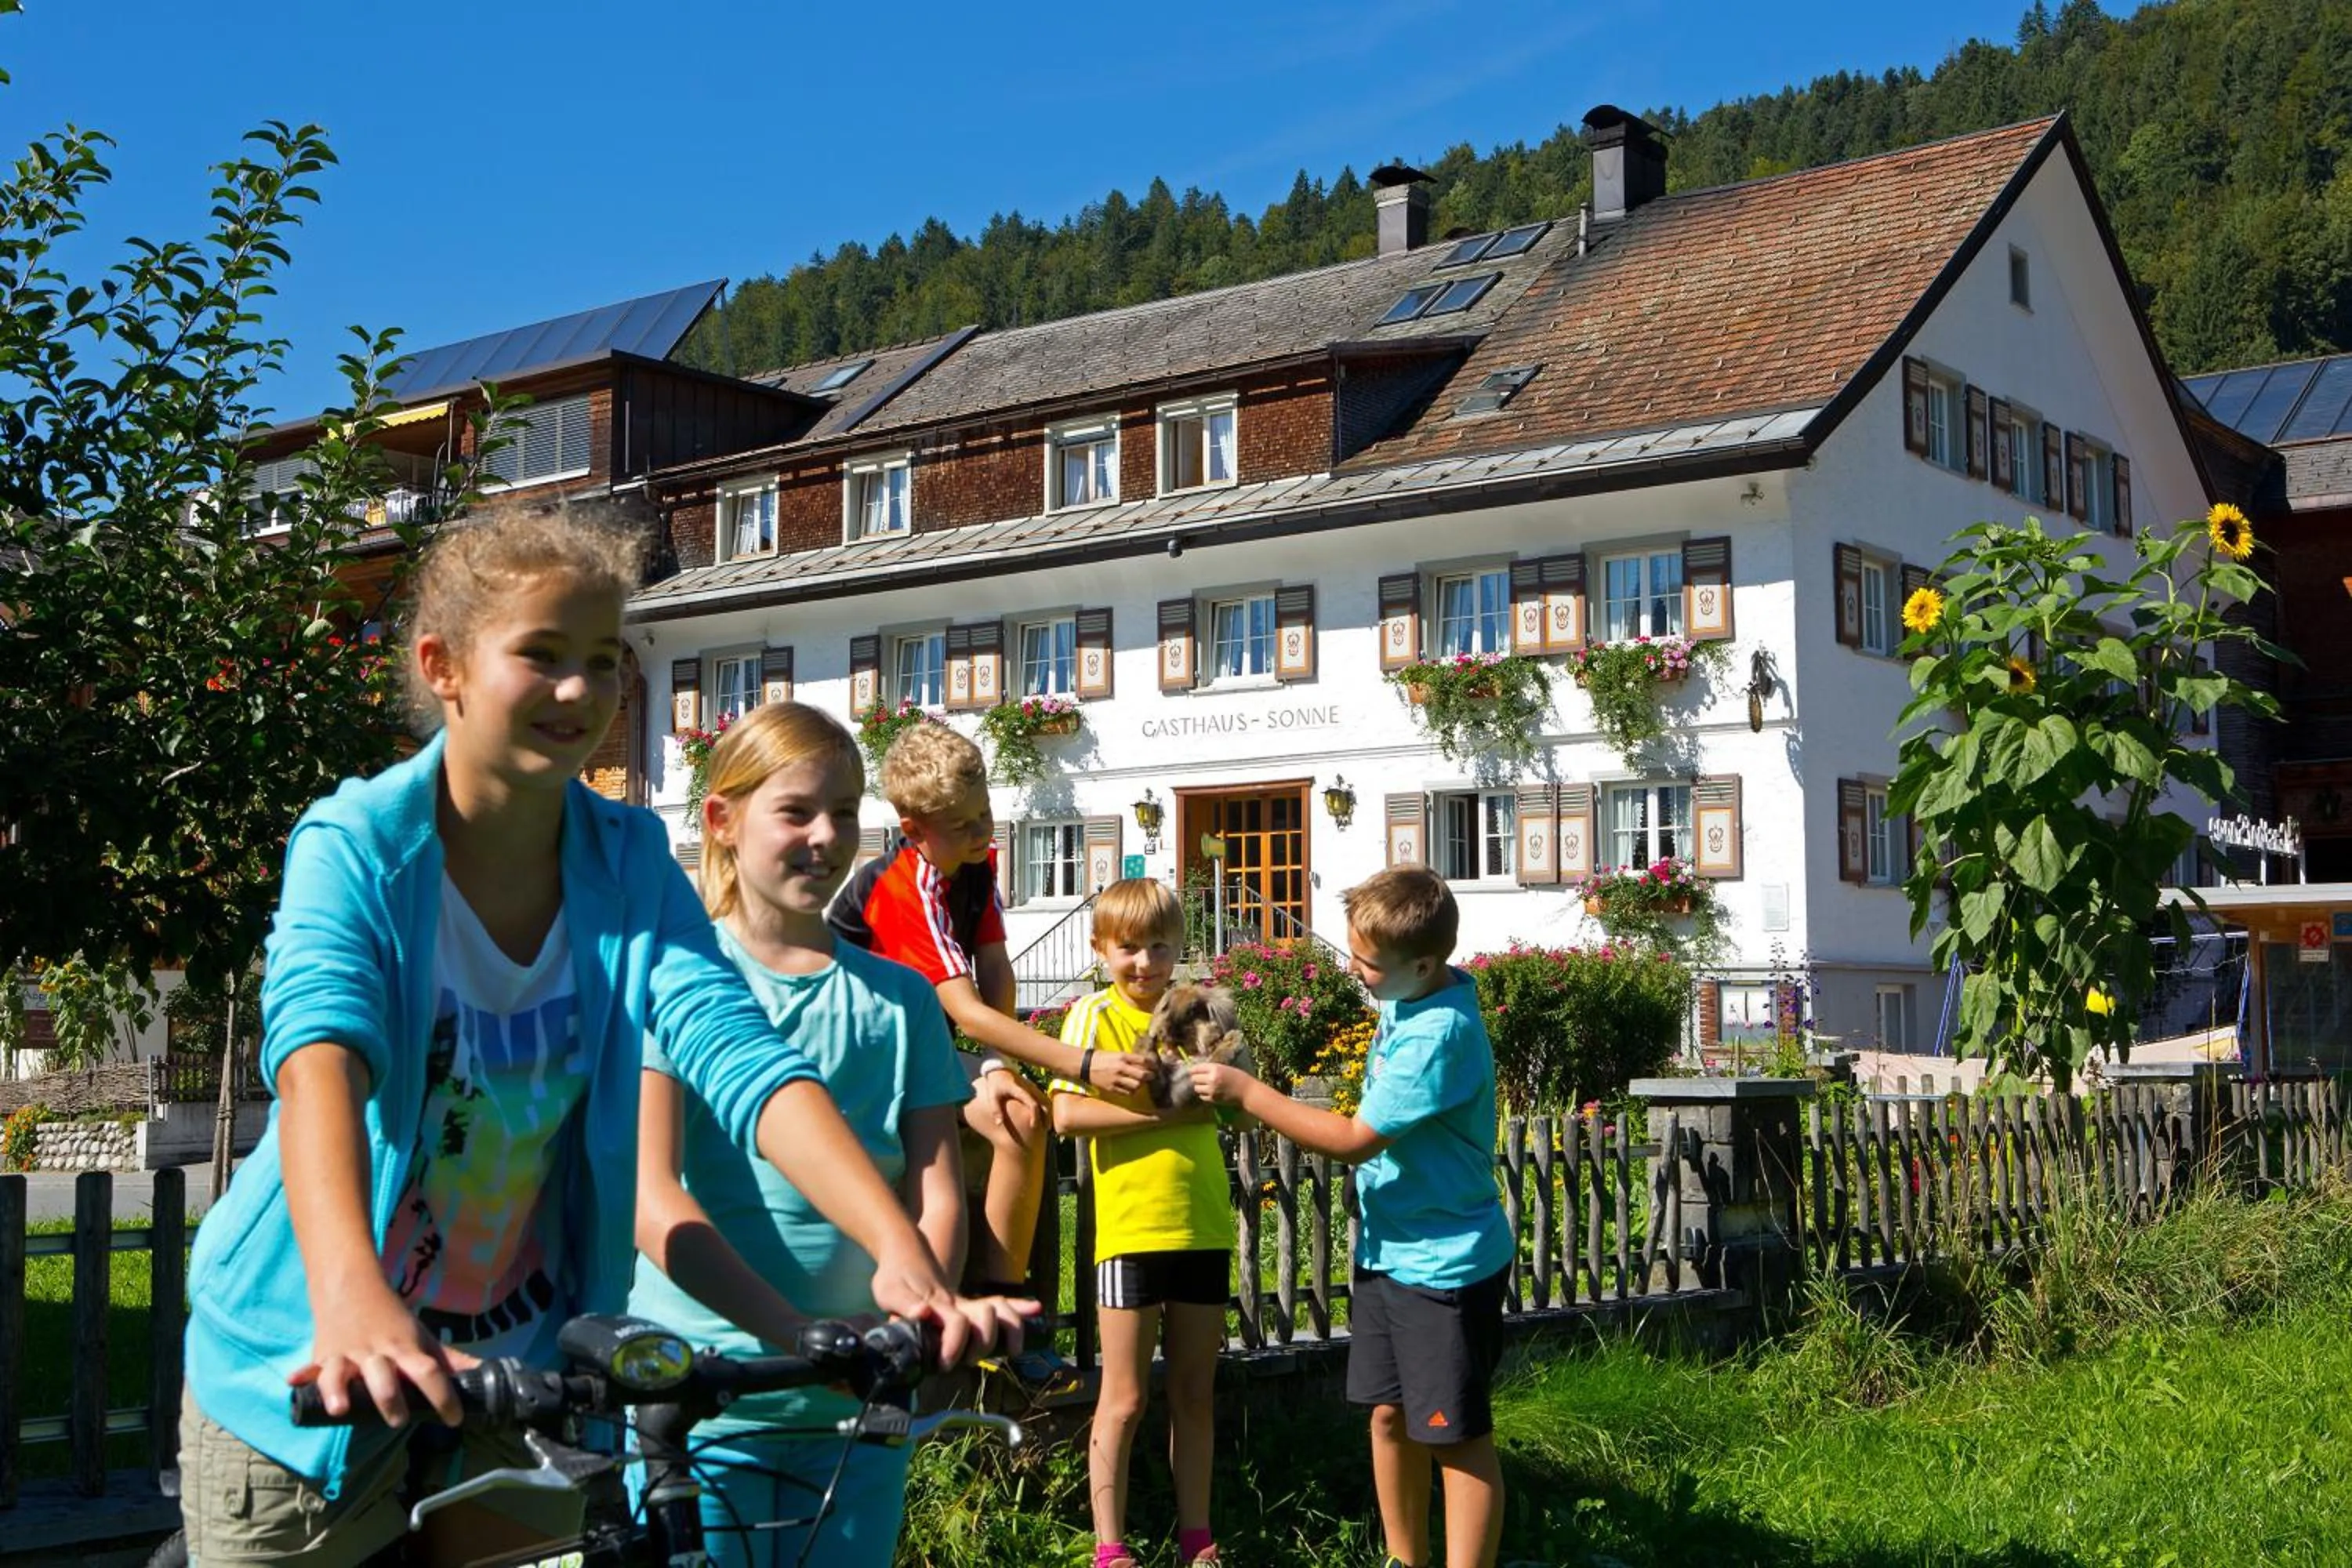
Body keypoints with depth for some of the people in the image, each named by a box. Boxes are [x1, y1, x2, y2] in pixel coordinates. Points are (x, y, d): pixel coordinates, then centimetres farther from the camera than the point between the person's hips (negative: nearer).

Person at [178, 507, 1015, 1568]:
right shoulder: (357, 845, -16)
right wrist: (351, 1298, -52)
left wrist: (901, 1248, -36)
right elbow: (319, 1054, -33)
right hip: (317, 1368, -3)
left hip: (521, 1363, 3)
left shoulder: (630, 861, -7)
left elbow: (738, 1054, -20)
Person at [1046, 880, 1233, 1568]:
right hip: (1132, 1229, -5)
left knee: (1195, 1394, 13)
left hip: (1202, 1228, 5)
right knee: (1124, 1398, 4)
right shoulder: (1095, 1015, -5)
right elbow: (1067, 1114, -16)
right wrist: (1168, 1111, -17)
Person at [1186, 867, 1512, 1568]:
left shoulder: (1440, 1034, -26)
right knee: (1391, 1416, 17)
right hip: (1387, 1248, 9)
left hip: (1443, 1264, -9)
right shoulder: (1406, 998, 2)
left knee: (1457, 1436, 1)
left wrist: (1246, 1092, -19)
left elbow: (1354, 1140, -24)